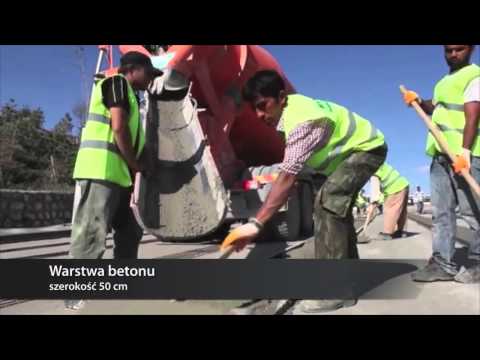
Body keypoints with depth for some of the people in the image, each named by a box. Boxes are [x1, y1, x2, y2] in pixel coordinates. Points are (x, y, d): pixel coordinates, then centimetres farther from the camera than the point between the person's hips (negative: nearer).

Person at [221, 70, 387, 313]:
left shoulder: (303, 122, -35)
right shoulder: (292, 104, -5)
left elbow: (287, 177, -43)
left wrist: (256, 224, -46)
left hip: (368, 148, -11)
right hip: (351, 150, 11)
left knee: (328, 201, -28)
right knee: (336, 203, 15)